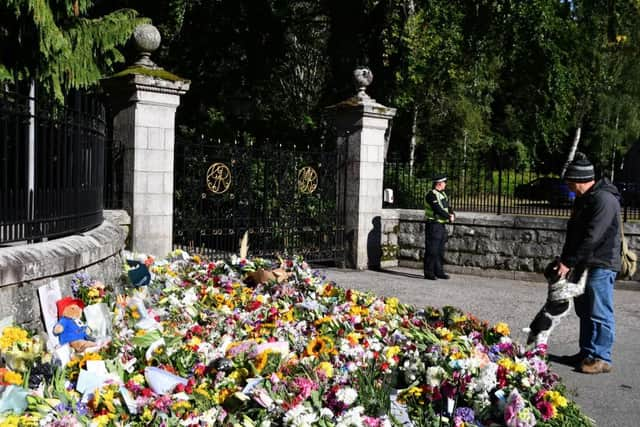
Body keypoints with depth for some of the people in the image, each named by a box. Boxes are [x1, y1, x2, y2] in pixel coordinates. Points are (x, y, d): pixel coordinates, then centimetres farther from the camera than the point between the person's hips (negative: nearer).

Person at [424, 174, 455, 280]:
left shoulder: (442, 194, 15)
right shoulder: (431, 195, -14)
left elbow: (447, 207, 15)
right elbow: (438, 210, -22)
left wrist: (452, 214, -5)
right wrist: (449, 217, -14)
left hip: (441, 225, 9)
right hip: (433, 225, -9)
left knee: (440, 251, 13)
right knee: (432, 250, -6)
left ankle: (438, 271, 21)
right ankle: (428, 273, 0)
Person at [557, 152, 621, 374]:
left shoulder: (604, 200, -19)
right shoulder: (583, 199, 12)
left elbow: (592, 237, -23)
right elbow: (573, 232, 16)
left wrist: (569, 262, -20)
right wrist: (565, 260, 9)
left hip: (601, 265, -10)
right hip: (584, 264, 10)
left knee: (600, 313, -4)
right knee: (584, 312, 15)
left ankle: (601, 358, 4)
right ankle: (586, 353, 25)